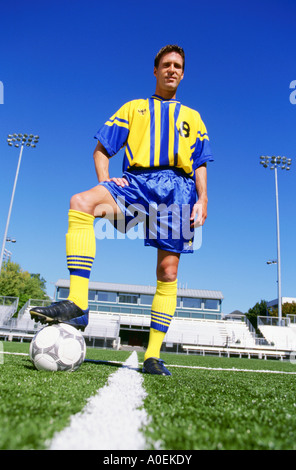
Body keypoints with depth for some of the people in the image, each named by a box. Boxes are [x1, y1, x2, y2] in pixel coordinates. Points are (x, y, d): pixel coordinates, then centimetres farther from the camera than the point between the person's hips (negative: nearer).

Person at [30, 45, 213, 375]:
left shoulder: (192, 117, 27)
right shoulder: (133, 108, 24)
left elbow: (200, 165, 20)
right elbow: (101, 149, 17)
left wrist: (203, 198, 2)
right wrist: (104, 181, -2)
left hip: (177, 186, 1)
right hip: (136, 180, 0)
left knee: (168, 270, -9)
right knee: (80, 203, -31)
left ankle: (153, 355, -2)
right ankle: (77, 303, -35)